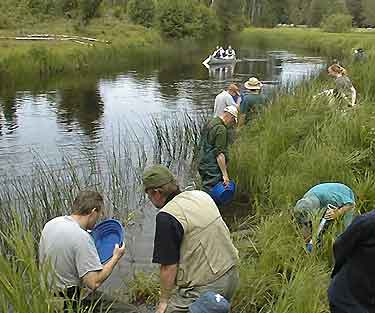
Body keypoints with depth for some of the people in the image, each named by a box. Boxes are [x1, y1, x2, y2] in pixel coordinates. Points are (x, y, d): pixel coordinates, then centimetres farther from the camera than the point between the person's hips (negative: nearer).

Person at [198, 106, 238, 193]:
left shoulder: (210, 122, 12)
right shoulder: (221, 129, -18)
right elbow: (219, 154, -23)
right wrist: (225, 174, -20)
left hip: (203, 165, 10)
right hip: (212, 169, -10)